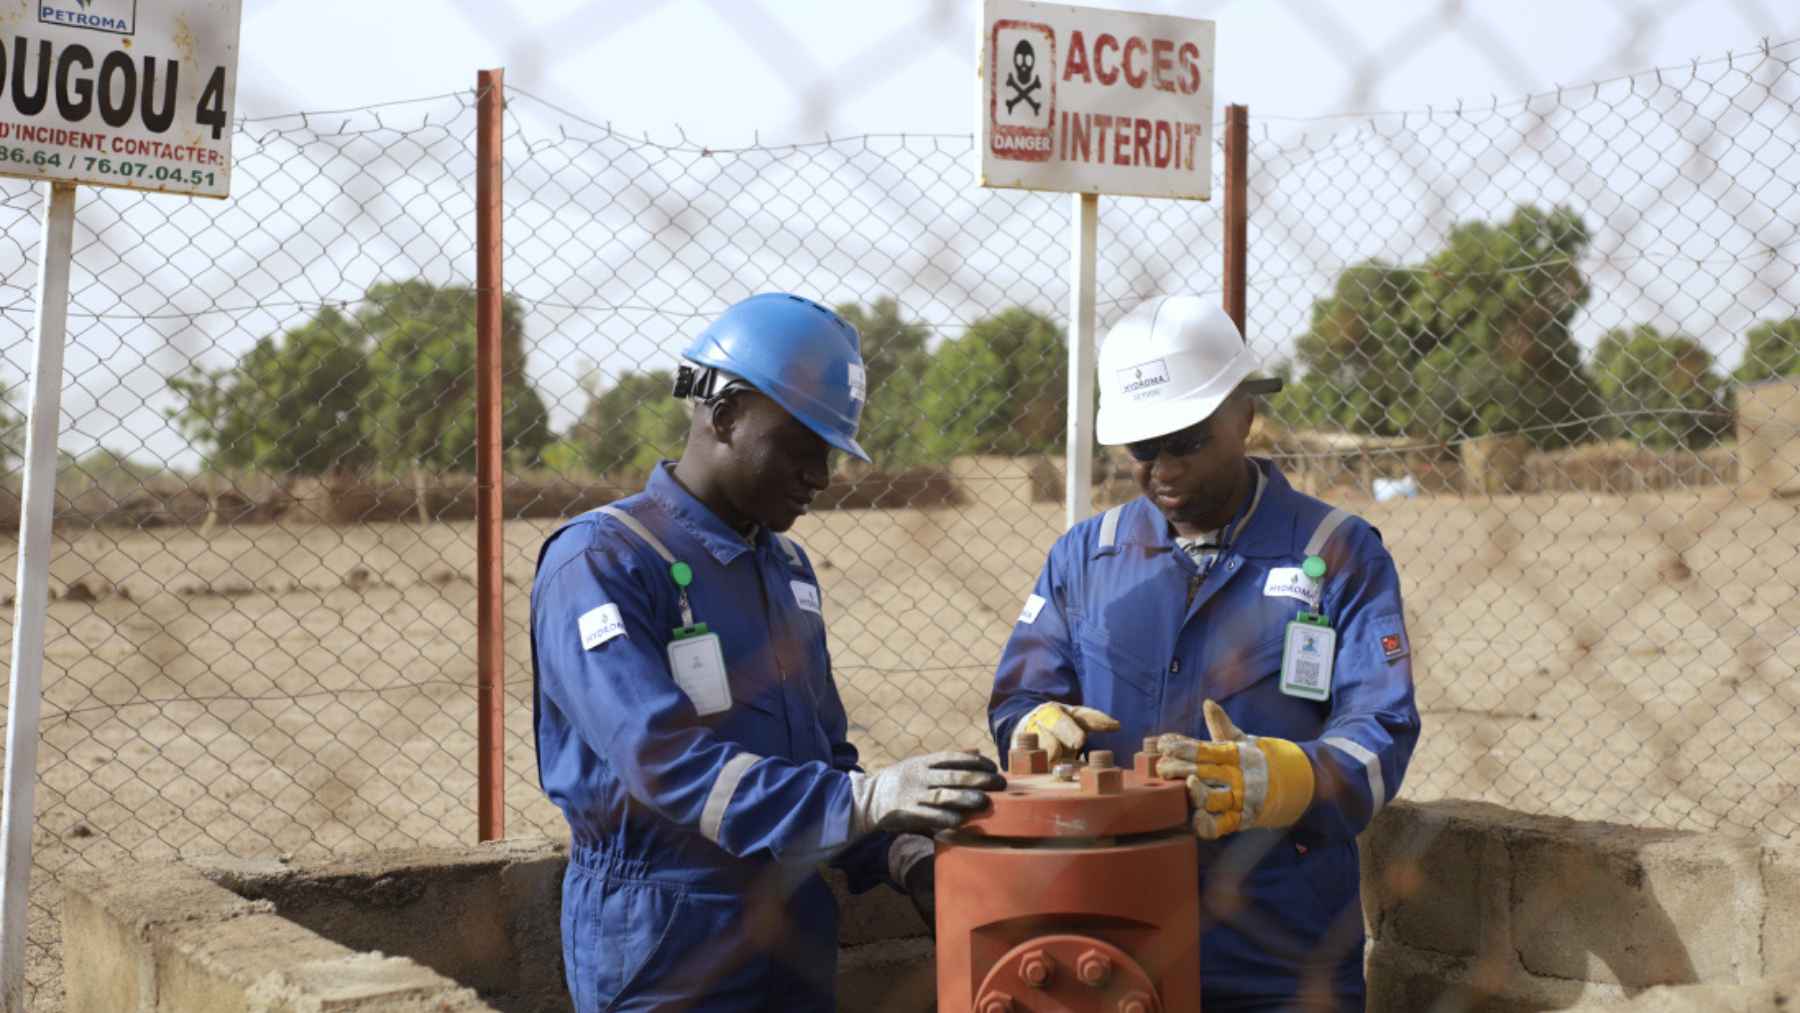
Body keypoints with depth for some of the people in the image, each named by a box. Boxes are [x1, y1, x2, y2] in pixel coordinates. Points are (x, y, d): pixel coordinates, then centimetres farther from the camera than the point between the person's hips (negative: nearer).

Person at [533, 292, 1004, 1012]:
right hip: (664, 952, -7)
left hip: (795, 937, 7)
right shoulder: (601, 563, -14)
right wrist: (865, 799, -35)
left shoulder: (789, 567, 10)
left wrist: (903, 857, -1)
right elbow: (665, 760, -26)